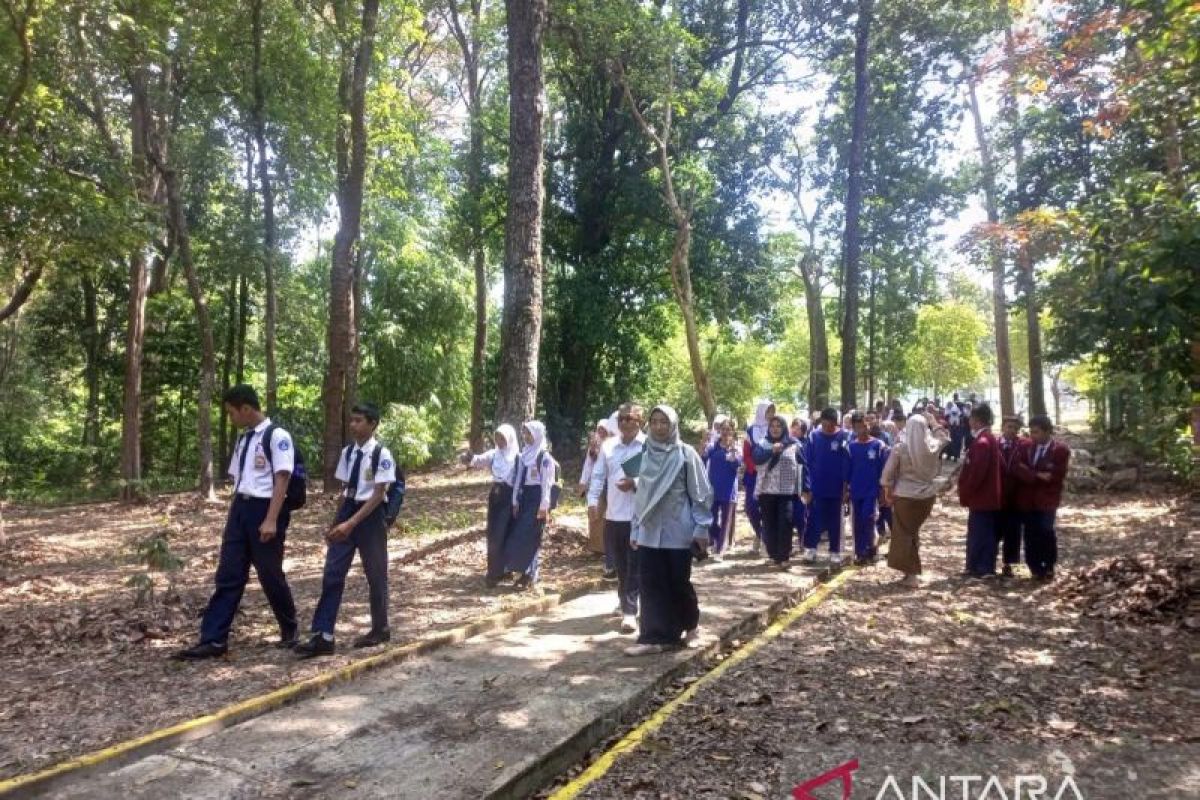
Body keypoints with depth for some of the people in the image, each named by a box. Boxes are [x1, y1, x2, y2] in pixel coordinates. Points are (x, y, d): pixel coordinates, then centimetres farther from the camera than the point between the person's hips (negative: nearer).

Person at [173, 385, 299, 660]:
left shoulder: (276, 436, -11)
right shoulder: (243, 439, 15)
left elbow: (282, 480, -16)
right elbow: (238, 479, 20)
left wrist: (271, 520, -21)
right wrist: (235, 514, 18)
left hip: (265, 509, -7)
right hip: (240, 509, 7)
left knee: (270, 575, 5)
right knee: (228, 576, 6)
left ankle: (289, 629, 25)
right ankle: (213, 640, 10)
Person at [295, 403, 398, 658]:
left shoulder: (381, 454, -14)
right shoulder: (348, 452, 6)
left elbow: (378, 495, -17)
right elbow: (346, 489, 13)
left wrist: (352, 523, -23)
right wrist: (337, 521, 14)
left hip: (370, 516, -6)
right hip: (347, 511, 6)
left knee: (375, 574, 9)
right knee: (333, 573, 1)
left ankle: (380, 629, 27)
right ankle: (323, 637, 5)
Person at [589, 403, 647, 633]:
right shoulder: (608, 445, 9)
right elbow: (598, 475, 8)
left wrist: (635, 483, -21)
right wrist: (593, 500, -3)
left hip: (638, 515, -5)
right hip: (613, 514, 5)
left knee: (634, 566, 0)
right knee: (620, 564, 16)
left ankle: (630, 611, 3)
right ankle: (624, 602, 33)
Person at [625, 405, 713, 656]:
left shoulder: (686, 454, -5)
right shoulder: (647, 455, 8)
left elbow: (701, 494, -5)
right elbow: (641, 494, 13)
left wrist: (701, 528, -10)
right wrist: (635, 529, 12)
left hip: (677, 531, -4)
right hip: (650, 531, 4)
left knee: (678, 582, 6)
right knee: (651, 584, 1)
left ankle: (690, 625, 30)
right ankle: (656, 636, 7)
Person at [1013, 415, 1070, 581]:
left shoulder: (1061, 450, -5)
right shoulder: (1026, 446, 7)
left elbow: (1057, 476, -12)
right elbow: (1016, 468, -4)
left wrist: (1030, 474, -9)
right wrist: (1038, 476, -17)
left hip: (1047, 500, -3)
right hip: (1027, 499, 3)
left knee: (1046, 533, -2)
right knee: (1030, 535, 5)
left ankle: (1048, 569, 14)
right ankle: (1036, 569, 15)